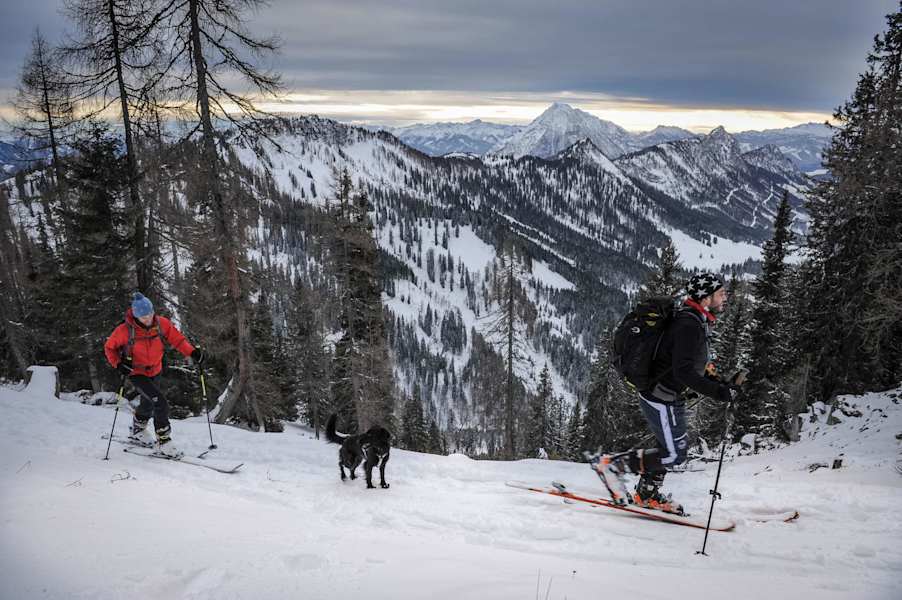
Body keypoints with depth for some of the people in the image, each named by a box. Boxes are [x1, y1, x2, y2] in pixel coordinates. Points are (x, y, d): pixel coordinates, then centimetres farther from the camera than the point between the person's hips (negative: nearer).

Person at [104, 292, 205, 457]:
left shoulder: (161, 323, -16)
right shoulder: (125, 330, -24)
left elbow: (176, 338, -7)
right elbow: (109, 347, -8)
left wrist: (192, 352, -22)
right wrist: (118, 364, -24)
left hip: (155, 371, 5)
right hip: (136, 374, -5)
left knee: (148, 403, 26)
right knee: (161, 404, -19)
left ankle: (137, 432, 54)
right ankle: (163, 441, -5)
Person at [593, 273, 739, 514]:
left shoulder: (698, 322, 10)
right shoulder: (689, 325, -24)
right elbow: (683, 371, -30)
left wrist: (716, 381, 13)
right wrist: (717, 392, -27)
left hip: (672, 396, 11)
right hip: (660, 397, -11)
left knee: (673, 446, 20)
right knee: (674, 454, -4)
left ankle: (646, 495, 33)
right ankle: (612, 464, 1)